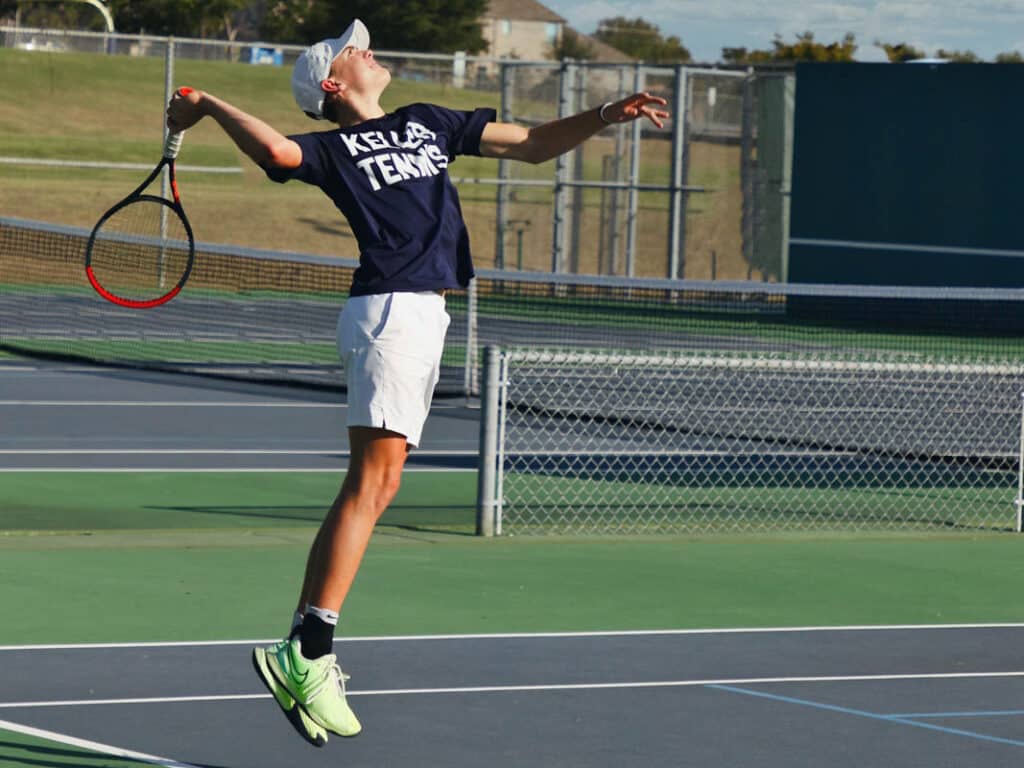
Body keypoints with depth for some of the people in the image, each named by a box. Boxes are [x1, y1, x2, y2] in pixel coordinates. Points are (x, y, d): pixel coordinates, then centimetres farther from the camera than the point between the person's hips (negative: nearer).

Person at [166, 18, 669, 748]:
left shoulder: (426, 122, 25)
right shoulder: (331, 147, 3)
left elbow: (532, 144, 28)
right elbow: (275, 148, -20)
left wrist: (604, 116, 15)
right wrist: (205, 104, -10)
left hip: (426, 317, 8)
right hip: (388, 310, -8)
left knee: (374, 487, 5)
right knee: (373, 480, -17)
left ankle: (301, 648, 6)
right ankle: (310, 656, -23)